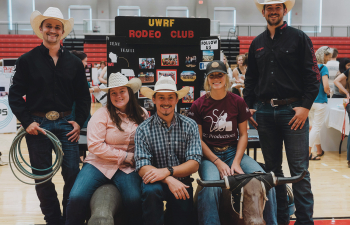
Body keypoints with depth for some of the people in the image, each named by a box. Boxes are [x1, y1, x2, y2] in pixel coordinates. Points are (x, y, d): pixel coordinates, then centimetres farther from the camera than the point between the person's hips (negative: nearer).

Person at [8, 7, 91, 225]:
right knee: (42, 177, 7)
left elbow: (84, 96, 10)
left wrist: (79, 122, 0)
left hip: (66, 123, 1)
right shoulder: (27, 60, 1)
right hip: (37, 124, -1)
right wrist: (27, 121, -9)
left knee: (73, 174, -1)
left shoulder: (74, 63, 7)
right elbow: (15, 95, 1)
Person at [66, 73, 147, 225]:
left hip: (127, 168, 1)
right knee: (77, 197, -22)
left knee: (135, 199, -27)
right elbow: (95, 145, -10)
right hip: (99, 165, -1)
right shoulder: (102, 114, -3)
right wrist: (126, 156, -11)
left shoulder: (142, 114, 7)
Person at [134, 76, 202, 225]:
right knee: (150, 190, -32)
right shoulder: (144, 129, -5)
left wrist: (167, 171, -25)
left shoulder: (189, 126, -1)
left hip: (181, 182, 2)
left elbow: (194, 164, -9)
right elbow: (142, 168, -13)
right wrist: (169, 180, -30)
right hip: (156, 182, -2)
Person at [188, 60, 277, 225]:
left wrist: (236, 162, -9)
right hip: (209, 154, -2)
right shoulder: (198, 105, 0)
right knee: (210, 186, -34)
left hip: (233, 152, 2)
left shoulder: (238, 102, 5)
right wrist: (218, 162, -13)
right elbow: (198, 139, -2)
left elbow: (243, 134, 5)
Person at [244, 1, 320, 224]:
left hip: (293, 110, -4)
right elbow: (250, 78, 18)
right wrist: (248, 107, 8)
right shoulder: (257, 43, 15)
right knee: (272, 168, 10)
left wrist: (306, 106, -12)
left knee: (299, 169, -4)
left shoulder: (299, 37, 2)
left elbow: (312, 75, -3)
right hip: (265, 111, 5)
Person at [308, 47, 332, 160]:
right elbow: (326, 87, -21)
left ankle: (319, 151, 30)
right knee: (316, 127, 1)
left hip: (309, 101, 7)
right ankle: (308, 152, -4)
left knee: (314, 126, 18)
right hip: (320, 102, -7)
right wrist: (328, 91, -1)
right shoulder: (323, 68, -13)